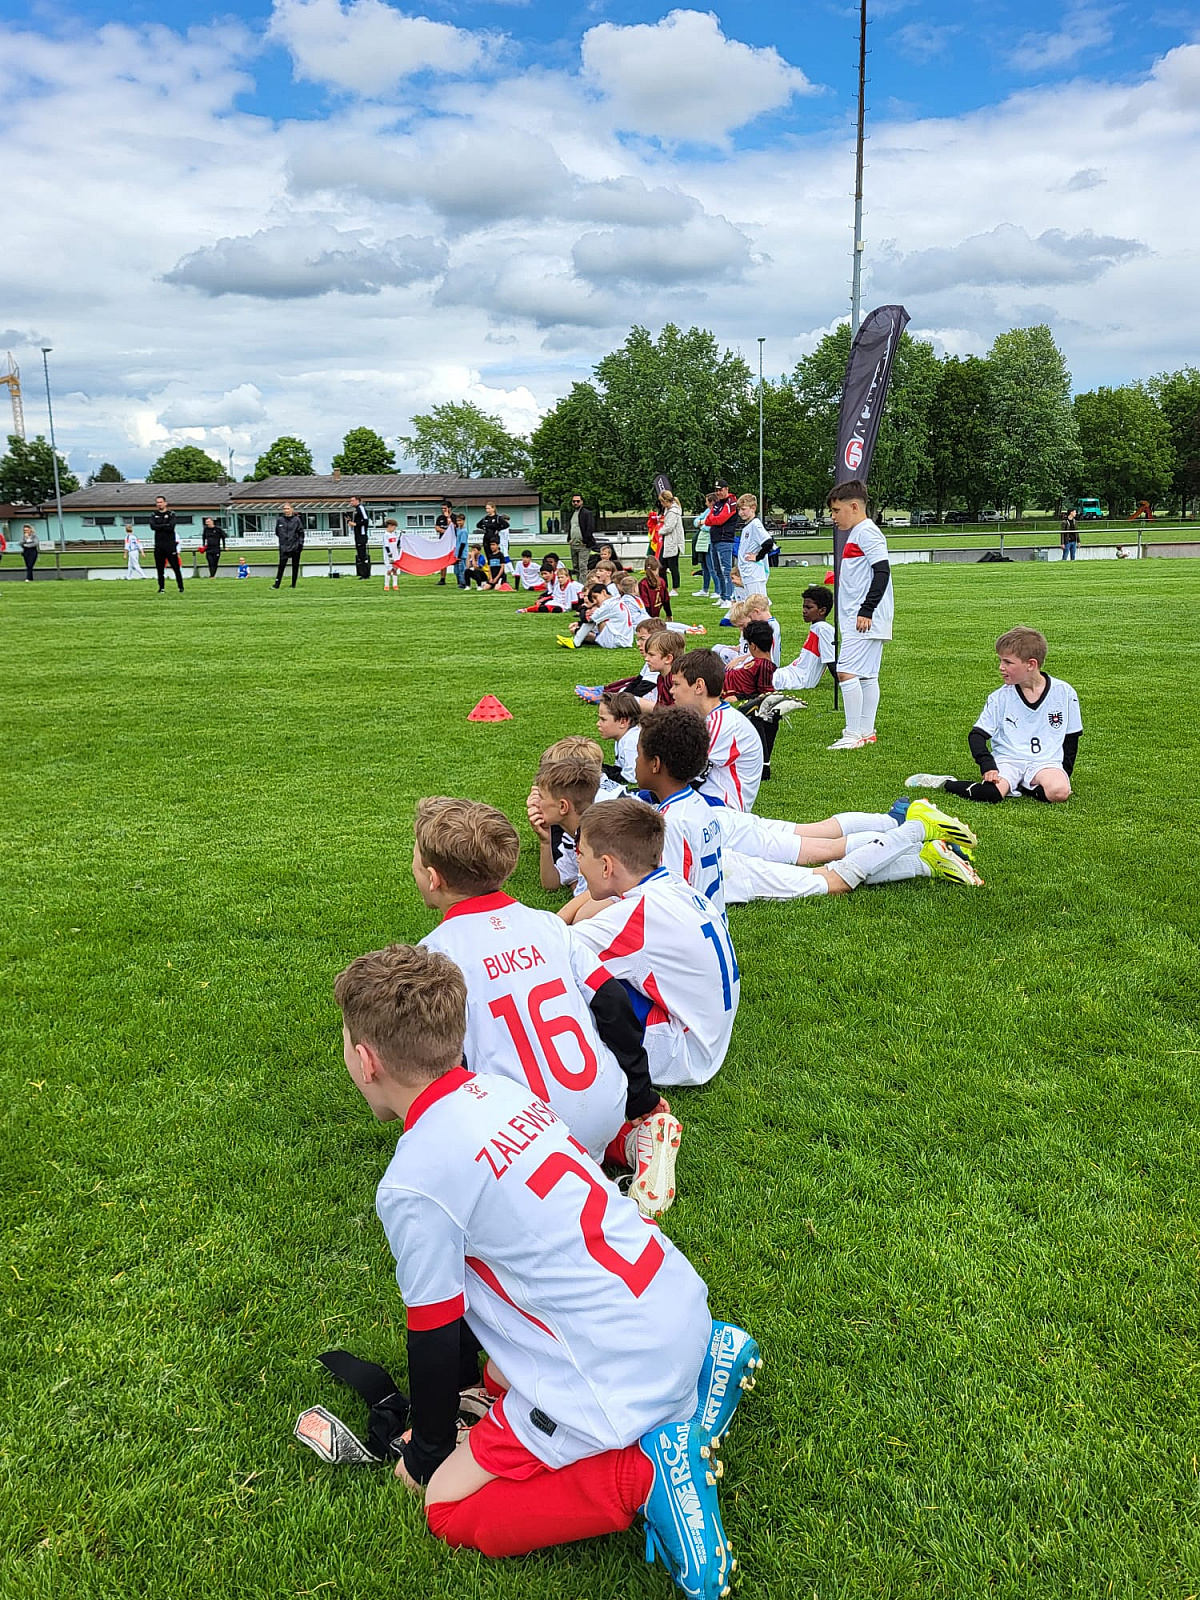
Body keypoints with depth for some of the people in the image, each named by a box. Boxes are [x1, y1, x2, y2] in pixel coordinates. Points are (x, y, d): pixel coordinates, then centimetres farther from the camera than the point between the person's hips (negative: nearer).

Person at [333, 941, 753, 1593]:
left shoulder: (411, 1184, -17)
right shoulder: (504, 1091, 6)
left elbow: (434, 1334, -6)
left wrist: (428, 1450, 15)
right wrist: (465, 1375, 30)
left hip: (617, 1370, -8)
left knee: (447, 1505, 5)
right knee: (498, 1378, 30)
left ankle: (646, 1473, -9)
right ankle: (701, 1358, 18)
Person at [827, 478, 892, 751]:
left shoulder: (866, 532, -12)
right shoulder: (857, 534, 19)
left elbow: (882, 570, -20)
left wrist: (866, 611, -22)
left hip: (865, 620, -10)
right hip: (858, 620, 10)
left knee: (847, 672, -12)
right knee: (867, 675, 11)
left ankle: (854, 734, -9)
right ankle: (866, 732, 16)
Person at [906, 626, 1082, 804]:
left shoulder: (1064, 693, 1)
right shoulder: (1000, 697, 1)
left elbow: (1071, 738, 10)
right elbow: (977, 735, 1)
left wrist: (1064, 774, 2)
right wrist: (988, 767, -16)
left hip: (1045, 761, 1)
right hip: (1007, 759, 0)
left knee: (1059, 791, -33)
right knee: (990, 794, -31)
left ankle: (1015, 786, -10)